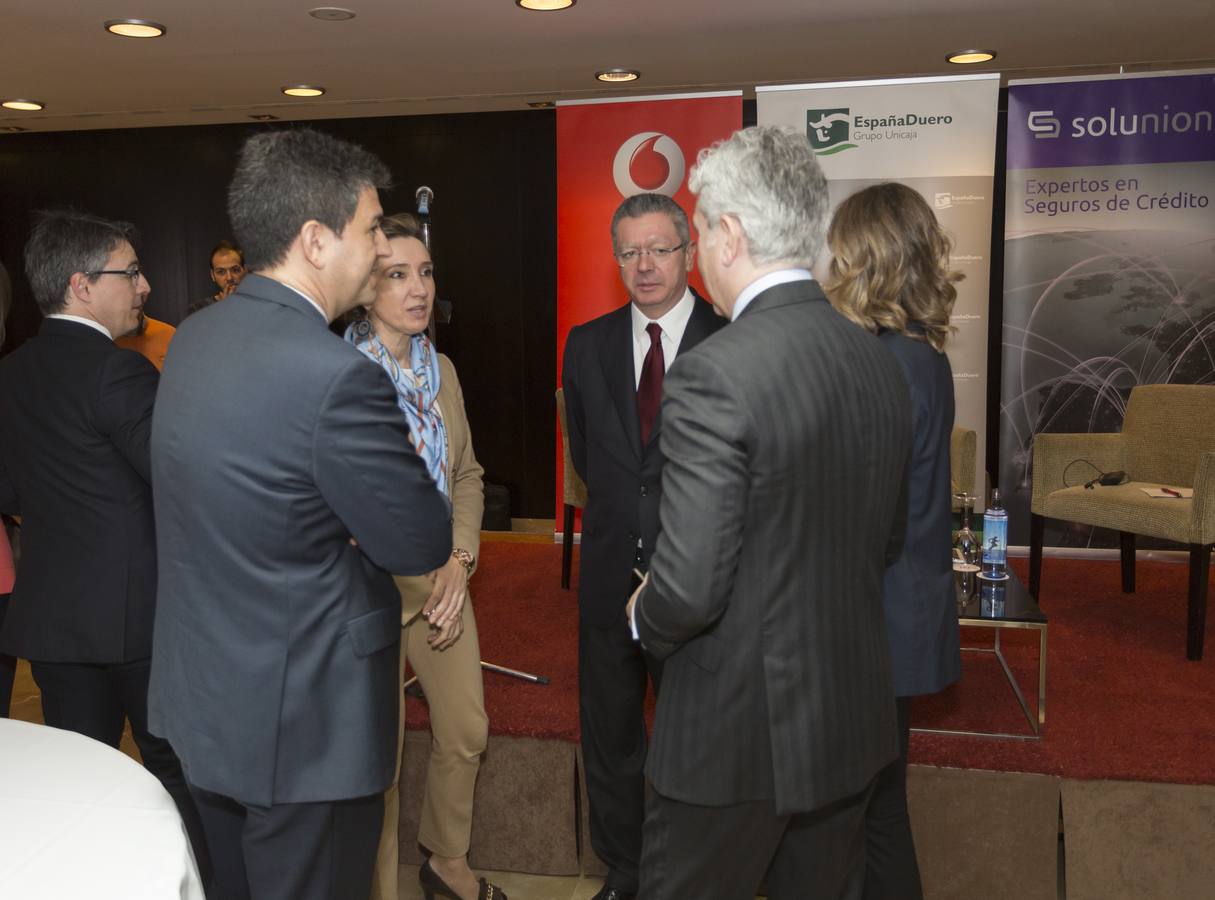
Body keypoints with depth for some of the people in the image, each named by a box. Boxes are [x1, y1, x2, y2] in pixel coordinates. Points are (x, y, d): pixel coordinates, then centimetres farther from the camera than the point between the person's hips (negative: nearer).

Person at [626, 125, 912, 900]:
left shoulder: (714, 374, -23)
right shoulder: (880, 362, 1)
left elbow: (689, 588, -24)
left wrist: (646, 620, -3)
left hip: (736, 734, -7)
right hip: (853, 720, 7)